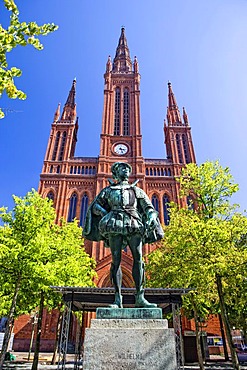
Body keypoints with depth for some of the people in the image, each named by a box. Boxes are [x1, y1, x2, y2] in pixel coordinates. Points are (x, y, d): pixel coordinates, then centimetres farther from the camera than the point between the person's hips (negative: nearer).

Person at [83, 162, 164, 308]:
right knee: (116, 260, -7)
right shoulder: (108, 190, 23)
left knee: (138, 259, -10)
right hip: (115, 225, 0)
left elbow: (149, 208, 15)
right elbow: (95, 206, 19)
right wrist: (105, 213, -1)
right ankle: (118, 299, -5)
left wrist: (150, 219, -6)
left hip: (134, 225, 1)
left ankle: (140, 298, -7)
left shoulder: (137, 190, 24)